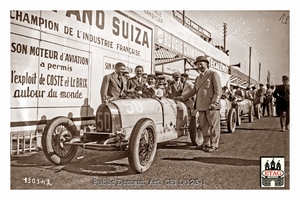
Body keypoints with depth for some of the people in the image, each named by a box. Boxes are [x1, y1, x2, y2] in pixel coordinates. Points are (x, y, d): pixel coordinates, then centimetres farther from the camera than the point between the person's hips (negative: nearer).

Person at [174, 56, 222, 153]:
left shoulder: (213, 74, 1)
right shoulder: (198, 78, 21)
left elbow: (218, 90, -7)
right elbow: (193, 91, 25)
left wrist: (214, 103, -17)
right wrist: (182, 98, 17)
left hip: (211, 106, -6)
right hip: (201, 106, 6)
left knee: (213, 126, -2)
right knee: (204, 126, 7)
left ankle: (213, 145, 6)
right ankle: (207, 143, 16)